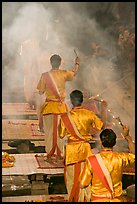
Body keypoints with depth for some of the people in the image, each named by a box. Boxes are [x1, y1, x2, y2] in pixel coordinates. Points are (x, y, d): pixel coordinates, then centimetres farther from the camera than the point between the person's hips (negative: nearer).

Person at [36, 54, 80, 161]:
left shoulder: (45, 75, -7)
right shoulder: (64, 74, -3)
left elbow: (41, 92, -3)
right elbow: (74, 73, 18)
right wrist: (77, 63, 34)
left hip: (49, 106, -1)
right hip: (61, 106, 1)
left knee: (49, 131, 7)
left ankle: (49, 155, 8)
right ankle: (59, 155, 13)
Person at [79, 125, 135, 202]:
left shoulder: (91, 160, -13)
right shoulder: (121, 158, -8)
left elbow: (82, 185, -5)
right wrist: (127, 137, 16)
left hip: (98, 199, -1)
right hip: (117, 199, 1)